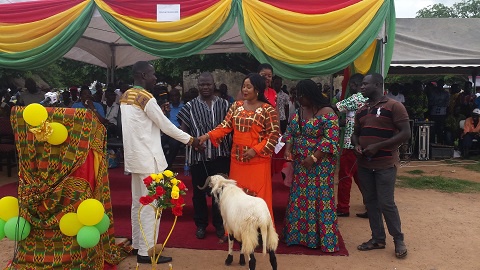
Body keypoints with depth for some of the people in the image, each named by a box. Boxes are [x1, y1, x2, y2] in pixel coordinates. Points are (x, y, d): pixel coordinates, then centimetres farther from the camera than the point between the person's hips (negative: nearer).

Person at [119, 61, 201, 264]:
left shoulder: (126, 96, 11)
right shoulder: (146, 98, -16)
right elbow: (166, 126, -12)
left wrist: (159, 111, 10)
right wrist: (190, 140, -2)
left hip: (135, 156, 9)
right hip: (148, 158, -9)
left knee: (138, 202, 16)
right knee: (151, 205, -3)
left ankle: (137, 244, 27)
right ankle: (146, 252, 3)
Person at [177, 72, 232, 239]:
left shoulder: (224, 105, 4)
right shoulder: (190, 106, 2)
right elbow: (183, 131, 0)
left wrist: (231, 149, -3)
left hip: (220, 155, 1)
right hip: (198, 155, 0)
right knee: (199, 191, 10)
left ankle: (219, 224, 26)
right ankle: (201, 224, 27)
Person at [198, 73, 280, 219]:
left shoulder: (267, 109, -6)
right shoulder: (236, 106, 8)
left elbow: (274, 134, -9)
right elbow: (225, 126, 2)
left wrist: (256, 150, -16)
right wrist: (208, 135, -13)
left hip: (257, 160, -4)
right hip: (237, 159, 5)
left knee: (257, 196, 1)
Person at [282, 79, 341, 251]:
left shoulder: (327, 113, -14)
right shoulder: (298, 112, 8)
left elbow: (330, 139, -19)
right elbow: (290, 132, 13)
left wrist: (314, 158, -21)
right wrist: (288, 149, -5)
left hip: (320, 164, -6)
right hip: (300, 164, 7)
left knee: (320, 199, 0)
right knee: (299, 199, 12)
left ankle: (324, 239, 15)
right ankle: (299, 234, 26)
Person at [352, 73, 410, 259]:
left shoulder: (394, 106, -9)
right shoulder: (361, 110, 12)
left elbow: (405, 133, -14)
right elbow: (355, 133, 21)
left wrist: (378, 146, -19)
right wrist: (357, 145, -2)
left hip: (385, 164, -6)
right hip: (364, 164, 7)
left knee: (386, 203, -5)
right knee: (370, 202, 10)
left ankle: (398, 239, 15)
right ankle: (378, 238, 23)